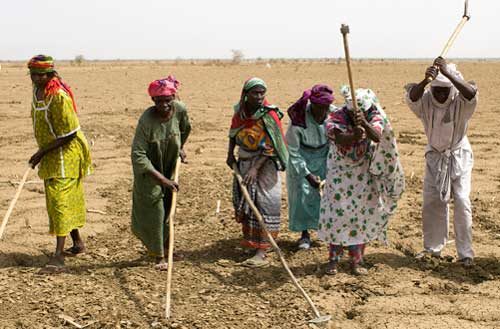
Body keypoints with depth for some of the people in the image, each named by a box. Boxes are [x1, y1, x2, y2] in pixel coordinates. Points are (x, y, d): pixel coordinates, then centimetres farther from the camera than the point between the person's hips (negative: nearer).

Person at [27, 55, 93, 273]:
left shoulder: (59, 97, -24)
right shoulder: (37, 89, 3)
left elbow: (68, 134, -23)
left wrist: (42, 153, -20)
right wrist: (42, 152, 17)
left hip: (66, 152, -9)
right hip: (50, 153, 9)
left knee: (59, 200, -13)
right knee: (61, 199, 17)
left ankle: (58, 257, -15)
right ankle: (78, 243, 33)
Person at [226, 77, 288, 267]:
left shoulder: (269, 115, -19)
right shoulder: (240, 111, -2)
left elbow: (270, 148, -22)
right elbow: (233, 132, 17)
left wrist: (255, 169, -30)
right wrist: (230, 154, 7)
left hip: (264, 164, -7)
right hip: (243, 162, 7)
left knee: (264, 206, -7)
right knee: (243, 202, 16)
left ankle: (262, 253, -9)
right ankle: (249, 241, 33)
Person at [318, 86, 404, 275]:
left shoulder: (374, 117, -15)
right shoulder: (336, 118, -19)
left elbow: (377, 137, -37)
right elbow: (340, 140, -39)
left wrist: (364, 123, -57)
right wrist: (354, 136, -62)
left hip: (364, 176, 2)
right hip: (340, 175, -1)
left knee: (363, 215, 3)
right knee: (337, 214, -3)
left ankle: (357, 261, 16)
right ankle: (334, 259, 11)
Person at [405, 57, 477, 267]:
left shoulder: (461, 102, -22)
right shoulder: (425, 100, -16)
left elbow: (471, 93, -45)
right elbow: (412, 96, -39)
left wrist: (448, 73, -59)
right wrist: (425, 81, -60)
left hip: (459, 156, -3)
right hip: (435, 157, 3)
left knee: (462, 202, -9)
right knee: (431, 202, 7)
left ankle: (465, 253, 0)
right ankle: (433, 248, 23)